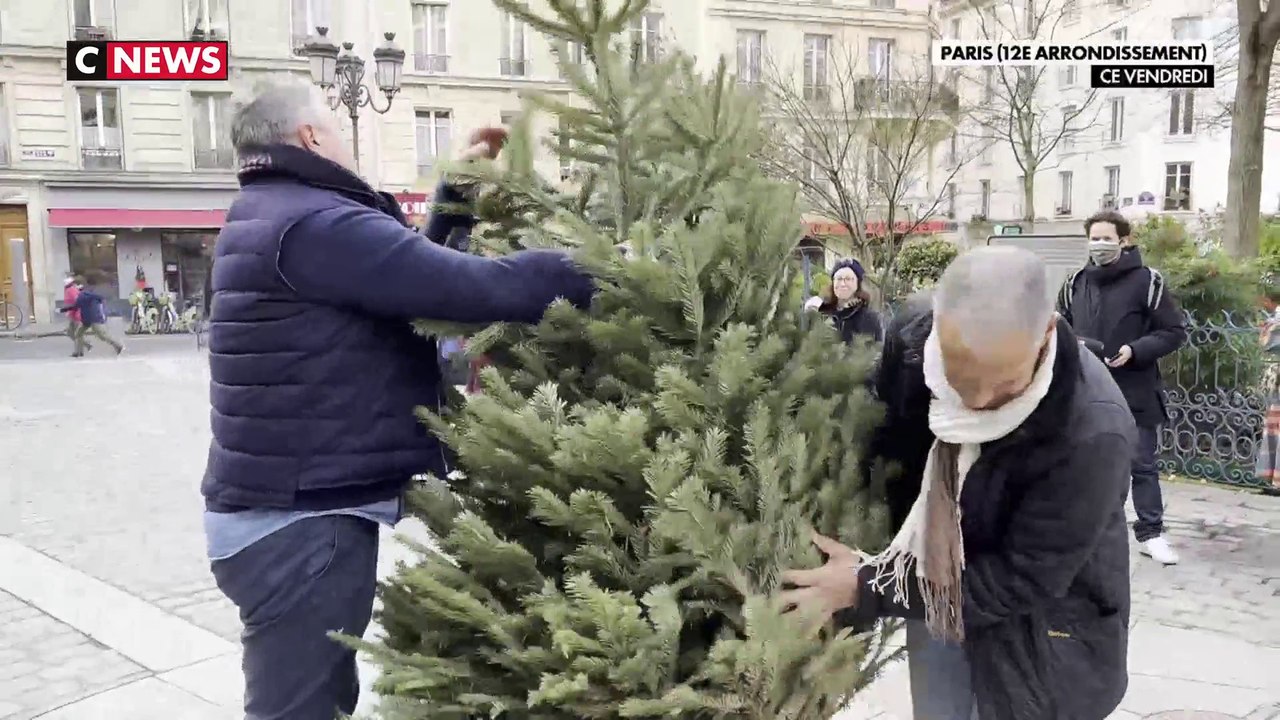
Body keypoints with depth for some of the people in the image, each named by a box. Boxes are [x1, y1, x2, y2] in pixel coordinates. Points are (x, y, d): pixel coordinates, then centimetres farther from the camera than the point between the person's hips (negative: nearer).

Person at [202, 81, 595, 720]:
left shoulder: (269, 218, 15)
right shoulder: (313, 224, -20)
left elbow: (415, 267, 16)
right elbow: (471, 288, -28)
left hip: (283, 508, 11)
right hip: (300, 521, -11)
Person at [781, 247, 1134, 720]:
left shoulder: (1094, 429, -33)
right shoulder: (910, 334, -20)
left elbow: (1022, 580, -26)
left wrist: (869, 589, -27)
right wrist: (866, 555, -11)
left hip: (1040, 627, -4)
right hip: (933, 594, 4)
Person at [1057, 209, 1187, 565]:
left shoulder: (1146, 281, -7)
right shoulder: (1076, 283, 6)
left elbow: (1174, 331, -5)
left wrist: (1135, 351, -18)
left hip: (1135, 393, -4)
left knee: (1142, 464, 6)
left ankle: (1150, 533, 18)